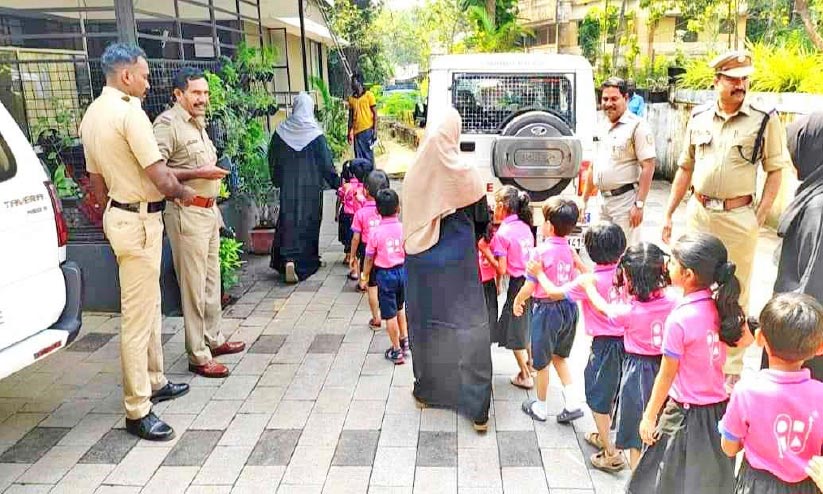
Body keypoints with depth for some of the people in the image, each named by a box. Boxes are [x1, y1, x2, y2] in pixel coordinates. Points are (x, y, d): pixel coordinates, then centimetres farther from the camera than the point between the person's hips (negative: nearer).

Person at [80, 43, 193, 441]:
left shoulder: (92, 114, 12)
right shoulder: (129, 111, -17)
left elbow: (96, 180, 18)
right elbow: (161, 177, -21)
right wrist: (183, 193, -1)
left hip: (118, 214, 10)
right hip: (139, 220, -10)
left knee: (148, 306, 21)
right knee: (138, 314, -5)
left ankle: (153, 381, 34)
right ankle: (137, 411, 4)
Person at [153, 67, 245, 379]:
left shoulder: (198, 123, 17)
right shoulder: (168, 123, -12)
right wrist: (197, 173, -23)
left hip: (208, 210, 9)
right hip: (186, 213, -9)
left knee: (211, 280, 16)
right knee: (194, 286, -4)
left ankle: (213, 340, 29)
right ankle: (198, 356, 4)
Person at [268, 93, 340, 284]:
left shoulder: (281, 131, -2)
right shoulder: (316, 133, -10)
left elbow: (273, 159, 6)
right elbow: (326, 162, -8)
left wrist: (278, 181, 20)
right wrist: (335, 183, 2)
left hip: (288, 185, 2)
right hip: (311, 186, -2)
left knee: (288, 219, 7)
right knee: (309, 221, 9)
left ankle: (288, 259, -9)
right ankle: (306, 263, 18)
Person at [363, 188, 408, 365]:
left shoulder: (376, 232, -16)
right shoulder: (404, 228, -8)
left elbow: (370, 258, -8)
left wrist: (365, 276, 6)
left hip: (385, 274, -4)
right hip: (402, 270, 4)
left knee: (390, 314, 6)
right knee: (400, 307, 26)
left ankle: (397, 351, 14)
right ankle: (404, 339, 35)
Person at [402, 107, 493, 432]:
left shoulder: (415, 175, -7)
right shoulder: (466, 175, -14)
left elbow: (409, 220, 4)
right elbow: (482, 219, -1)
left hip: (421, 263, 3)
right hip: (458, 265, -3)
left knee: (425, 324, 18)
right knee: (469, 329, 6)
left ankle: (426, 390, 34)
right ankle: (477, 408, 10)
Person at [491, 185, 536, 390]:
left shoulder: (502, 233, -15)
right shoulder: (525, 227, 5)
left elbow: (502, 269, -17)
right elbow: (529, 253, 11)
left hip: (518, 284, -7)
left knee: (515, 331, 10)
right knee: (528, 327, 24)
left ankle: (525, 376, 19)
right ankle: (531, 366, 38)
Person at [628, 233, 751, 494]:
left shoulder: (679, 319, -24)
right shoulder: (722, 304, -7)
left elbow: (666, 376, -15)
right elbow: (744, 339, 12)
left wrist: (649, 416, -4)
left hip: (686, 413, -6)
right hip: (719, 406, 6)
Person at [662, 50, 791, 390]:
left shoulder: (764, 120, -5)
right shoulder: (699, 118, 6)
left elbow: (775, 171, -2)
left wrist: (760, 217, -10)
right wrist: (668, 213, 9)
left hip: (738, 217, -4)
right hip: (698, 212, 4)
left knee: (735, 294, 4)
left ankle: (731, 369, 17)